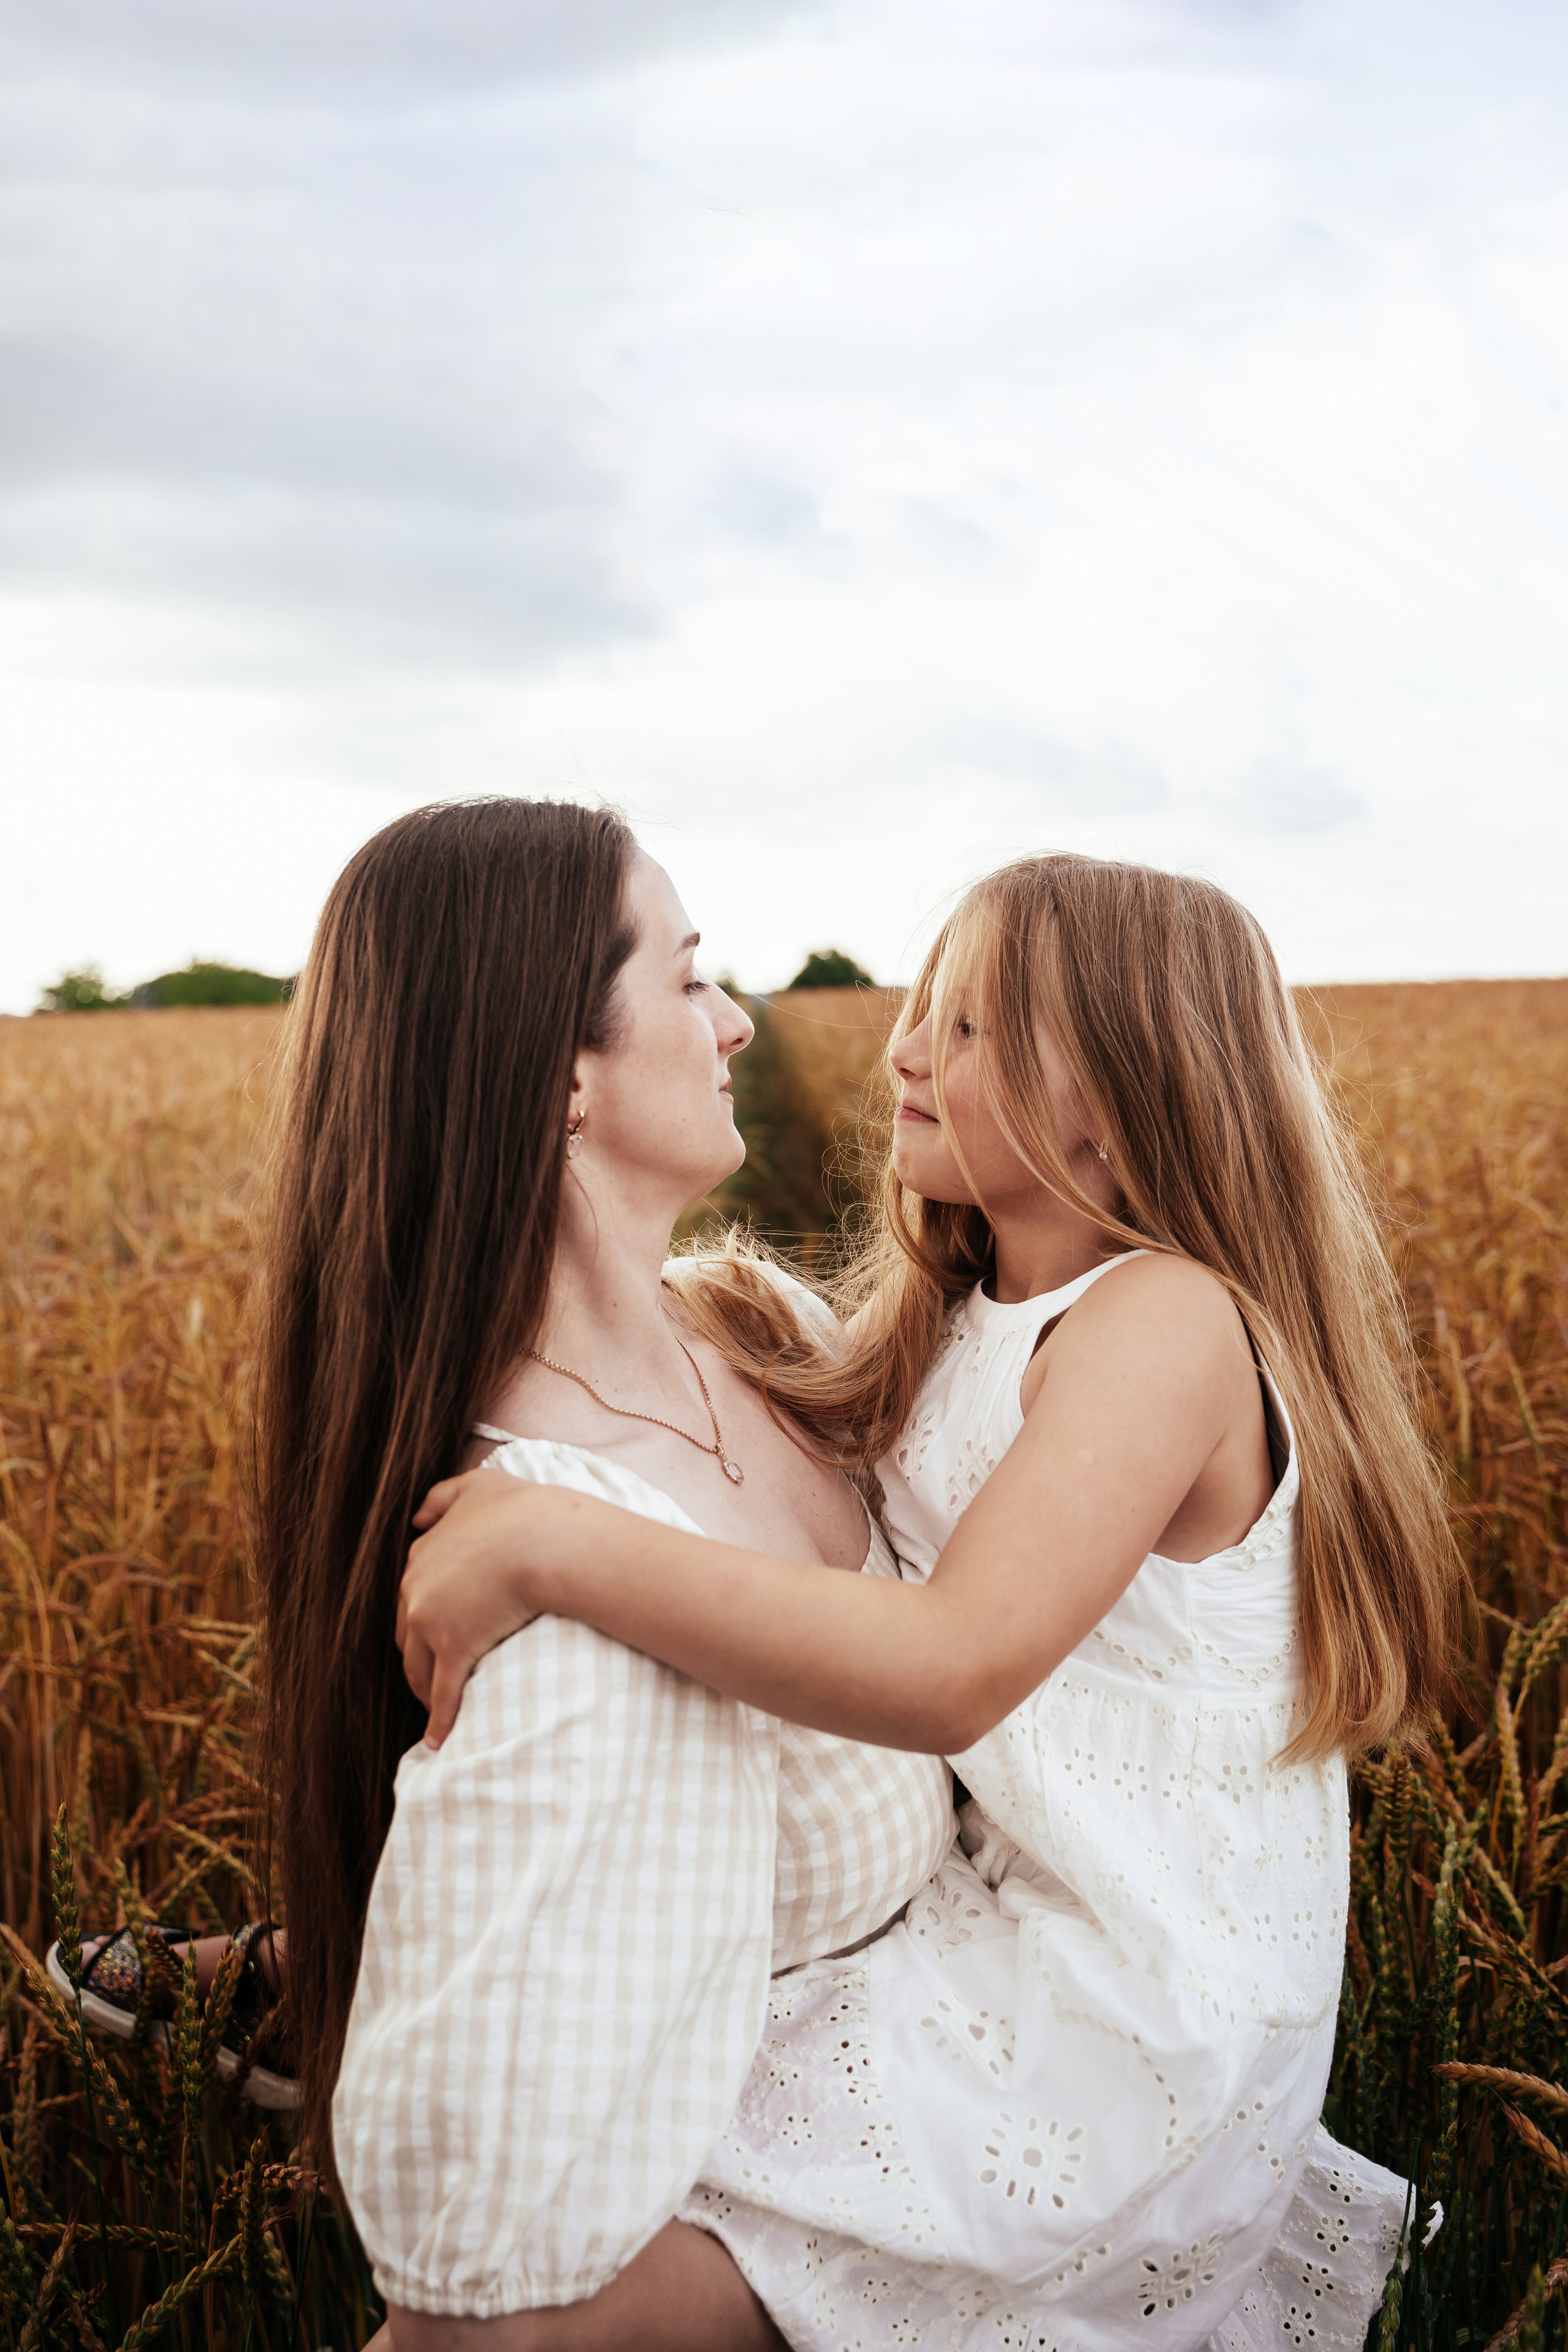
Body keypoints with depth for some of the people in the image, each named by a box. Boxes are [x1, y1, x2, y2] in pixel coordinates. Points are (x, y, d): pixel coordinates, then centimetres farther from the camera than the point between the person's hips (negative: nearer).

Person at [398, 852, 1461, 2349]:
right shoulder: (975, 1317, 6)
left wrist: (550, 1546, -39)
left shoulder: (1164, 1319, -24)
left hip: (1131, 2018, -9)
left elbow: (956, 1668, -37)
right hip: (1007, 1916, 9)